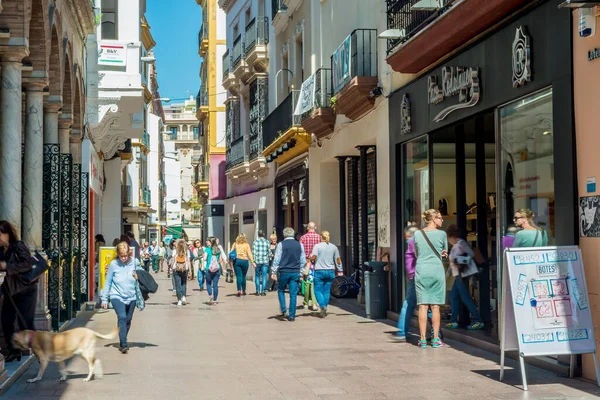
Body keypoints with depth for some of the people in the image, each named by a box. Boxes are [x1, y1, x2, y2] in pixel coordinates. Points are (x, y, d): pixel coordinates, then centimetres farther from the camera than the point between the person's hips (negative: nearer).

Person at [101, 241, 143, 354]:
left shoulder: (135, 262, -1)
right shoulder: (113, 264, -5)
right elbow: (108, 282, 2)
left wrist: (138, 276, -9)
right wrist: (104, 299, 2)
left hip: (131, 297, 3)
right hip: (117, 296, -3)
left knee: (128, 320, 9)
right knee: (122, 317, -18)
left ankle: (123, 342, 26)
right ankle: (124, 344, -20)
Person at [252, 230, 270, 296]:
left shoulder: (255, 242, -1)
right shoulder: (267, 242, 2)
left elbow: (253, 252, -5)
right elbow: (269, 252, 4)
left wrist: (253, 261, -2)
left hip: (257, 261, 0)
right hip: (265, 261, 0)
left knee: (257, 276, 9)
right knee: (264, 276, 4)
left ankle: (257, 291, 7)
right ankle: (263, 291, 0)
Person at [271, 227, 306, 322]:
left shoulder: (281, 245, -4)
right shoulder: (300, 245, 5)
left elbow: (277, 260, -4)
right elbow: (303, 261, 9)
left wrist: (274, 272, 2)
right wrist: (300, 272, 16)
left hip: (284, 272, -2)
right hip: (296, 272, 2)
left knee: (281, 290, 18)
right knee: (293, 294, 4)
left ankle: (283, 309, 3)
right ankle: (291, 316, 4)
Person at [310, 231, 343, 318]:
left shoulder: (317, 246, -6)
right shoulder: (334, 247, 6)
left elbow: (313, 257, -15)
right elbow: (338, 260, 9)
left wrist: (311, 259, 7)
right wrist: (340, 270, 19)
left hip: (319, 271, -4)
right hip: (330, 271, 4)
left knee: (318, 290, 3)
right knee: (327, 291, 10)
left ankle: (323, 306, -17)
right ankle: (324, 311, 11)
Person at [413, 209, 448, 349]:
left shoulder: (417, 234, 4)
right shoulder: (441, 234, -3)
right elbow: (445, 252, 11)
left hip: (421, 271, 2)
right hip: (437, 270, -2)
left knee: (423, 306, 2)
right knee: (435, 306, 3)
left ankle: (423, 339, 2)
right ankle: (435, 339, 5)